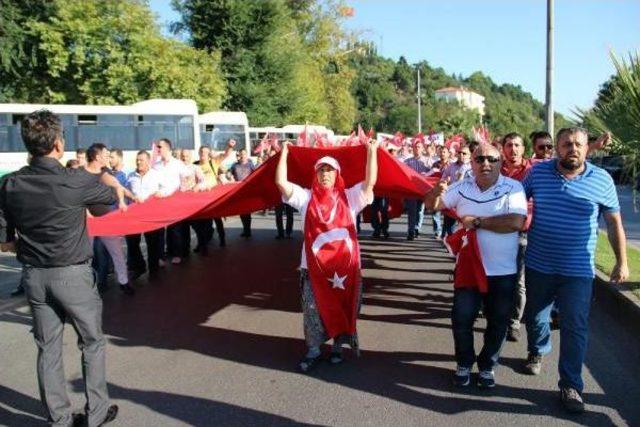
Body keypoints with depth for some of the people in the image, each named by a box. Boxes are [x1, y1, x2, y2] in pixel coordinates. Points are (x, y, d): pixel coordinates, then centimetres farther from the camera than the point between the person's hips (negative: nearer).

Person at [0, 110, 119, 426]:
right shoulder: (77, 181, -16)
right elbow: (112, 197, 4)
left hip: (33, 276, 4)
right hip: (73, 275, -4)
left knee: (48, 349, 13)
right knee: (92, 343, 13)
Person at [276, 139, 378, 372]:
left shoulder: (349, 197, 5)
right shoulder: (306, 197, 6)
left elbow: (370, 181, -5)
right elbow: (281, 182, -2)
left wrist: (372, 151, -6)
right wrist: (284, 152, 0)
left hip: (345, 264, 0)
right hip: (314, 265, 0)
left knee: (343, 307, 11)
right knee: (313, 310, 6)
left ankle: (338, 347, 29)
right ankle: (313, 351, 21)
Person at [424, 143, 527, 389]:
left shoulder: (513, 188, -9)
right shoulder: (462, 188, 2)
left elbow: (516, 222, -22)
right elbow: (431, 205, 3)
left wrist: (477, 221, -19)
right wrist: (437, 191, -19)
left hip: (503, 271, -2)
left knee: (497, 323, 12)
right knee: (461, 319, 6)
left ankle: (487, 366, 33)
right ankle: (464, 364, 28)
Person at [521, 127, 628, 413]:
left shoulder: (602, 180, -5)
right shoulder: (538, 172, -2)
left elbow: (614, 223, 3)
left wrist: (621, 262, 2)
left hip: (578, 270, -2)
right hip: (538, 265, 2)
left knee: (575, 327, 0)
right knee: (535, 316, 19)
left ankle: (571, 385, 14)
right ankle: (537, 352, 47)